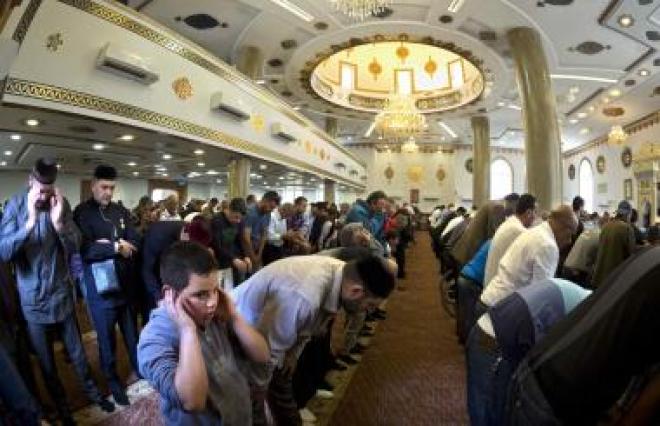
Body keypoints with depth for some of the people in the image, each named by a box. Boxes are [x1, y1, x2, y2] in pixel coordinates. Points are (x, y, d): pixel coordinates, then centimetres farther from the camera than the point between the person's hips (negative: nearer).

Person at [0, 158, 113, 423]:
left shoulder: (61, 203, -5)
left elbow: (74, 246, -9)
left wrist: (59, 223, -27)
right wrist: (30, 223, -32)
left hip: (62, 295, 1)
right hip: (34, 301, -1)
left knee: (77, 352, 17)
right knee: (46, 362, 16)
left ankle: (91, 390, 40)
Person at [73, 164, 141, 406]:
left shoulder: (121, 211, 6)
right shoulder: (81, 213, -8)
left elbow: (135, 242, -2)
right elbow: (84, 250, -21)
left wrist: (107, 245, -16)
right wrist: (116, 246, -16)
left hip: (125, 284, 4)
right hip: (100, 289, -3)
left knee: (132, 332, 19)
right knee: (107, 338, 14)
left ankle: (140, 368, 39)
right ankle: (112, 379, 34)